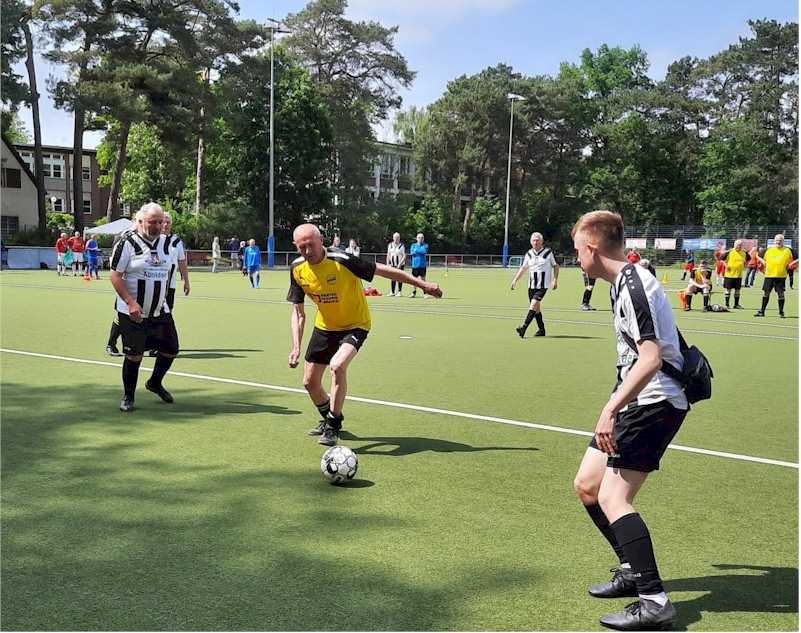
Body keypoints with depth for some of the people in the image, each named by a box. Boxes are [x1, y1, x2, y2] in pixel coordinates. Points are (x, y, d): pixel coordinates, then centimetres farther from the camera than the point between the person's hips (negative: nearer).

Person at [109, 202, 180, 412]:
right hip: (133, 313, -6)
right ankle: (128, 397, 16)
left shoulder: (165, 242, 7)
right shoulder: (128, 243, -11)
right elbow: (115, 275, -12)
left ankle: (155, 383, 35)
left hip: (160, 311, 6)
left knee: (171, 348, 9)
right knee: (134, 355, -2)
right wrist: (130, 303, -20)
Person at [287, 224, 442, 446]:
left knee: (337, 365, -31)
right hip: (324, 327, 5)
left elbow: (381, 269, -19)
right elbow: (298, 313, -2)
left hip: (355, 325, -5)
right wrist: (296, 347, -12)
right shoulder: (297, 270, -11)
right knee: (310, 381, 7)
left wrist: (421, 283, -15)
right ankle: (329, 419, 38)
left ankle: (333, 427, -12)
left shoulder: (341, 261, -27)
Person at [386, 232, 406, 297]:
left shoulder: (402, 246, -5)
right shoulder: (390, 245, 8)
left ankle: (400, 292, 2)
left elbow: (404, 256, -8)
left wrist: (400, 264, -18)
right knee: (392, 278, 2)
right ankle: (392, 292, 7)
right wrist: (387, 264, 6)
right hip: (392, 265, 4)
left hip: (400, 264, -4)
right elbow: (388, 255, 13)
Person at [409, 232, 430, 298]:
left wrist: (416, 250, -7)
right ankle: (414, 292, 18)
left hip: (422, 265, -2)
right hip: (415, 265, 2)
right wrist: (421, 252, -10)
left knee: (423, 279, 0)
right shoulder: (413, 245, 11)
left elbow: (424, 251, -14)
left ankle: (425, 293, 4)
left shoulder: (425, 245, 6)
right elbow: (412, 253, -6)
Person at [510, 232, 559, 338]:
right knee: (536, 308, 9)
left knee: (533, 305, -17)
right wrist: (515, 280, 7)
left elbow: (555, 266, 5)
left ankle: (523, 329, -23)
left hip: (543, 285, -5)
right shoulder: (529, 253, 8)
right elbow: (523, 268, 15)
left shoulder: (548, 252, -3)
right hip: (531, 285, 5)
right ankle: (541, 330, 21)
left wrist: (554, 280, -6)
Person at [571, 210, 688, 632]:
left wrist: (610, 410, -30)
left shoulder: (633, 286, -19)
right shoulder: (625, 282, 13)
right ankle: (634, 569, 27)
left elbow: (650, 358, -28)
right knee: (586, 485, 13)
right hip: (638, 401, 10)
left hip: (654, 402, -10)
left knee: (612, 498, -15)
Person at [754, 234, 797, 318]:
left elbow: (791, 262, 9)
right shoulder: (769, 250, 11)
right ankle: (762, 311, 13)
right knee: (766, 293, 5)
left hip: (781, 276, -3)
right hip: (769, 275, 3)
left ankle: (781, 312, 9)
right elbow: (765, 262, 23)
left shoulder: (787, 250, 2)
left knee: (781, 294, -1)